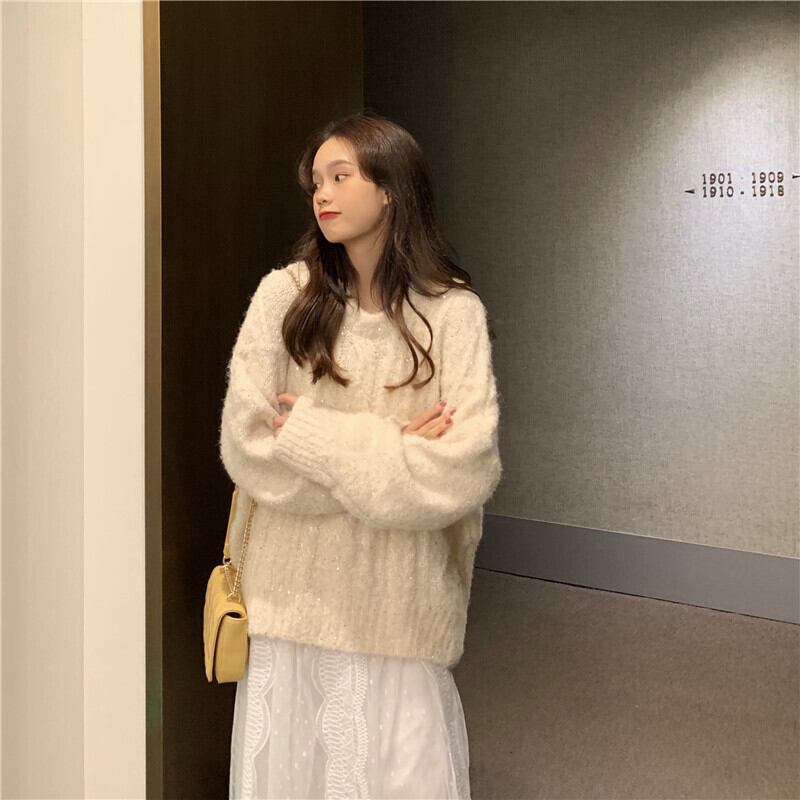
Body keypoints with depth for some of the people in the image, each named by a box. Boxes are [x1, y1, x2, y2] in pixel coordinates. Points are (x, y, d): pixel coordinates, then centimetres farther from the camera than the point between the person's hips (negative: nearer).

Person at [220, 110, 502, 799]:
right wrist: (387, 447, -12)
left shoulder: (453, 311, -5)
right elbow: (246, 440, -8)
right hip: (294, 590, 2)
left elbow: (468, 465, -14)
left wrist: (314, 437, -14)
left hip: (399, 598, -1)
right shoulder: (285, 294, -2)